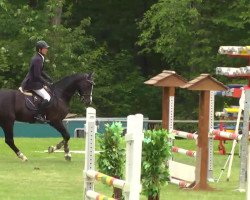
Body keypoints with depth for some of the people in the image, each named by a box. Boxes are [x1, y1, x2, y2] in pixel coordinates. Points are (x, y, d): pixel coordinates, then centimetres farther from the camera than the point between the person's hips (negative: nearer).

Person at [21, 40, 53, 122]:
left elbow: (40, 72, 21)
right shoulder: (37, 59, -21)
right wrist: (46, 83, -14)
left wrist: (50, 80, 13)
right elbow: (37, 75, -23)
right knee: (47, 98, -19)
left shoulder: (39, 58, 11)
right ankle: (39, 115, -17)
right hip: (32, 83, -11)